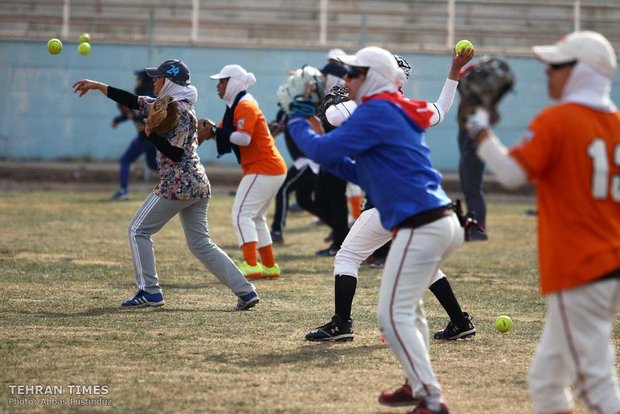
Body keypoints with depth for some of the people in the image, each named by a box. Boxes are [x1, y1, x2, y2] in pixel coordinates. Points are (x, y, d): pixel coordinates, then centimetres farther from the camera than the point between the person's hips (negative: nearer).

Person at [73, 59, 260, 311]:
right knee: (200, 244, 10)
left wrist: (151, 132, -22)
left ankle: (149, 292, 1)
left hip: (177, 185, -10)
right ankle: (245, 291, 2)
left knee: (138, 230, 2)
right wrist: (97, 86, 19)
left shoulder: (179, 111, -14)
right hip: (197, 184, 10)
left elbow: (176, 154, -20)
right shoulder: (167, 104, 15)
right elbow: (134, 101, 19)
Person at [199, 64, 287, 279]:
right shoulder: (236, 106, 19)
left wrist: (216, 132, -25)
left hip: (263, 169, -11)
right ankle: (270, 266, 23)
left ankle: (251, 265, -24)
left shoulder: (245, 106, -13)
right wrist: (210, 131, -8)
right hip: (273, 169, 11)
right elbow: (224, 131, 11)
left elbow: (244, 138, -27)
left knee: (242, 214, -15)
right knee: (256, 217, 18)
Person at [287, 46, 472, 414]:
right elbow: (364, 174, 26)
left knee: (393, 315, -11)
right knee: (407, 307, 25)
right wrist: (323, 146, 19)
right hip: (443, 222, 10)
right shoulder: (401, 113, 22)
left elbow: (324, 151, -10)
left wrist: (297, 124, 9)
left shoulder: (376, 111, -8)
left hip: (420, 226, -10)